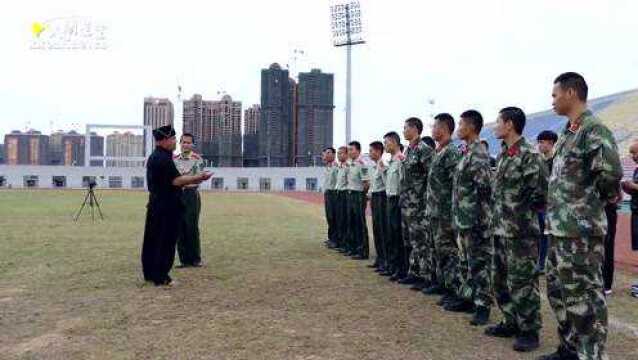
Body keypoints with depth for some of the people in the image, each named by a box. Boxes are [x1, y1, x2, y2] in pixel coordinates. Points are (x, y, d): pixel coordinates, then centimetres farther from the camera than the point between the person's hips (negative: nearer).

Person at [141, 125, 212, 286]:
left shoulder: (153, 157, 15)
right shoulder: (163, 159, -17)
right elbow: (176, 181, -22)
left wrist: (191, 180, 17)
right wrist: (198, 177, -17)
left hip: (155, 205, 10)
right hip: (167, 207, -10)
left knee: (152, 239, 14)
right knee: (165, 242, -3)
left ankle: (150, 273, 24)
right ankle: (161, 277, 3)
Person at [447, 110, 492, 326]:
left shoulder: (479, 154, -15)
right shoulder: (467, 152, 15)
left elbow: (483, 191, -20)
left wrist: (479, 221, -21)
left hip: (475, 220, -10)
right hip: (463, 219, 10)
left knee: (479, 263, -2)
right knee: (466, 262, 16)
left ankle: (483, 306, 5)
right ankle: (467, 298, 27)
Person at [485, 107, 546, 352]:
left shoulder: (529, 155, -15)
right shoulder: (502, 154, 12)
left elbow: (542, 192, -16)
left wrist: (522, 212, -9)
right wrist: (497, 215, 15)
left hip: (521, 231, -9)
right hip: (499, 229, 9)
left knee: (522, 283, -1)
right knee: (500, 280, 16)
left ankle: (529, 331, 12)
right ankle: (512, 322, 29)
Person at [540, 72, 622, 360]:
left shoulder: (594, 130, -13)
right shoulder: (566, 134, 15)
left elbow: (611, 173, -26)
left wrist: (596, 198, -9)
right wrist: (554, 210, 10)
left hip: (581, 230, -10)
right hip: (558, 228, 10)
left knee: (584, 296, -2)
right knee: (558, 292, 17)